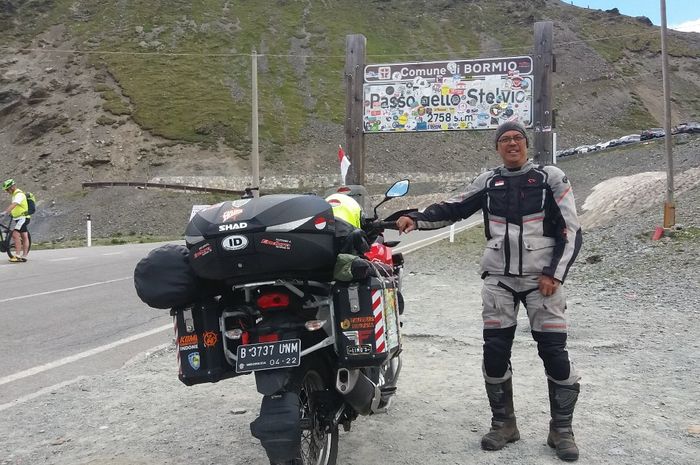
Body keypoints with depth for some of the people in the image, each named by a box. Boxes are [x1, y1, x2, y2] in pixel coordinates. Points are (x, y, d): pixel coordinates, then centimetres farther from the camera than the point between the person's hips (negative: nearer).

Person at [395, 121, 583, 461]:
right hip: (498, 278, 2)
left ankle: (561, 430, 14)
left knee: (554, 352, -2)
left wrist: (554, 274, -9)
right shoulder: (487, 182, 7)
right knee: (495, 351, 3)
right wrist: (415, 219, -9)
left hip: (542, 277, -2)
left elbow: (570, 231, -1)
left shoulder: (551, 178, 0)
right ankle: (503, 423, 20)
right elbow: (452, 209, 7)